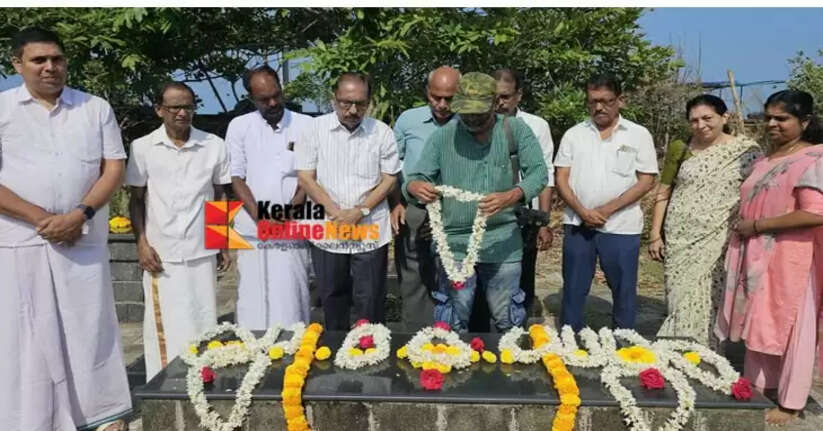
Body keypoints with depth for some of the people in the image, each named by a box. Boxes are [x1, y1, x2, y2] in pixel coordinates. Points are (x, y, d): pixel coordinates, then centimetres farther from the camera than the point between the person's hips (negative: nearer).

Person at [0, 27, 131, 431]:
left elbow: (114, 168, 2)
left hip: (84, 240, 1)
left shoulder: (96, 108, 7)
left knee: (90, 329, 7)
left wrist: (80, 215, -11)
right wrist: (40, 218, -13)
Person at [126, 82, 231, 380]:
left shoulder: (214, 146, 2)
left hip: (202, 252, 1)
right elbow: (136, 200, 5)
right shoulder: (143, 148, 0)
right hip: (162, 254, -1)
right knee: (166, 328, 4)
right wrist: (141, 243, -5)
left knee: (204, 326, 6)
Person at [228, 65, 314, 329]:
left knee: (291, 301, 1)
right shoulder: (239, 126, 7)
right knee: (252, 303, 4)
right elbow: (236, 177, 3)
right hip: (252, 230, 1)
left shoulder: (306, 125, 4)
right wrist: (260, 216, -9)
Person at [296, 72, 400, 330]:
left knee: (370, 301, 5)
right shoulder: (316, 129, -2)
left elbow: (389, 180, 1)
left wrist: (360, 211, -12)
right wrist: (336, 212, -12)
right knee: (332, 298, 14)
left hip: (370, 233, 0)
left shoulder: (382, 132, -1)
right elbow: (305, 178, -3)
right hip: (327, 231, 1)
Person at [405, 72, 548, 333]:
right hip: (454, 242, 1)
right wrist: (416, 187, -25)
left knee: (507, 321, 10)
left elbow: (539, 172, -7)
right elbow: (415, 179, 1)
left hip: (503, 242, 0)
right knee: (455, 324, 8)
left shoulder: (515, 130, 0)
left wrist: (511, 197, -27)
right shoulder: (443, 137, 2)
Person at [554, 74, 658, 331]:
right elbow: (561, 178, 3)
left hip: (621, 226, -1)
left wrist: (608, 209, -13)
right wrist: (582, 211, -12)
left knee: (623, 291, 7)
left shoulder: (639, 135, 2)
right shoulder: (573, 134, 7)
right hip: (577, 224, 2)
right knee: (573, 290, 9)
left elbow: (646, 181, -3)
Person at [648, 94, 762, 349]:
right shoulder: (680, 149, 6)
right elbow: (663, 193, 9)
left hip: (718, 242, -2)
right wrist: (655, 234, 5)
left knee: (707, 305, -2)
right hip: (680, 240, 2)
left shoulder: (747, 151, 0)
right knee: (681, 302, 4)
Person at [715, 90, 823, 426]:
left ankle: (790, 402, 17)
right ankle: (757, 386, 29)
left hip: (789, 260, -7)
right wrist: (742, 230, 8)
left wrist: (756, 226, -17)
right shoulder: (764, 159, 14)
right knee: (758, 324, 14)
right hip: (756, 257, 8)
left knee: (789, 328, 4)